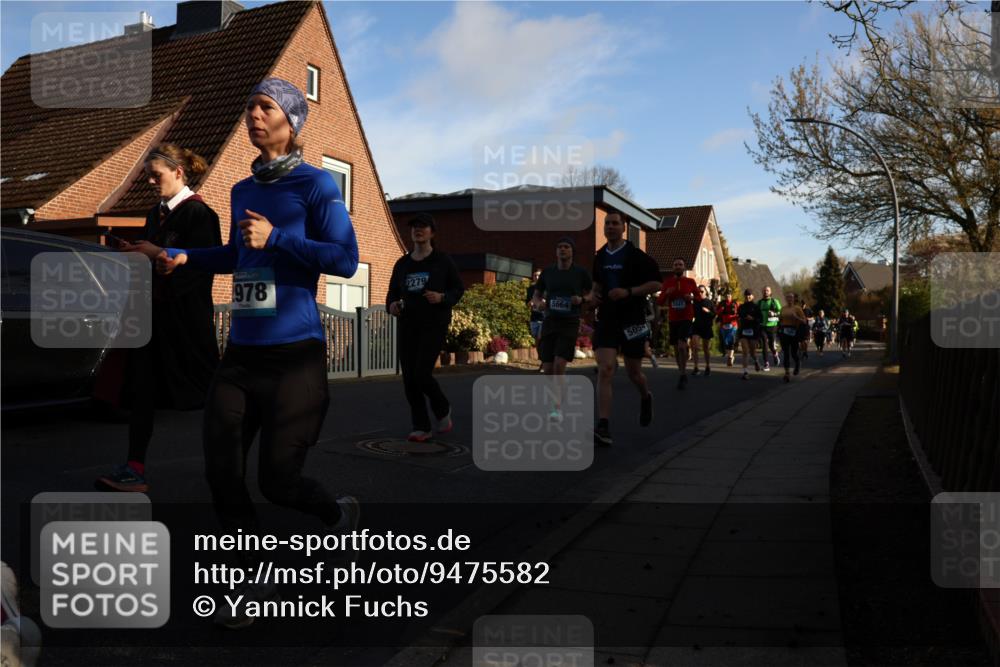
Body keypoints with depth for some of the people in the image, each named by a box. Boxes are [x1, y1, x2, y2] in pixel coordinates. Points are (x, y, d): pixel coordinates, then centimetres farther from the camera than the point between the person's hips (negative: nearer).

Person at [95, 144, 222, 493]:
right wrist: (135, 253, 2)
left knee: (204, 389, 2)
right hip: (152, 310, 8)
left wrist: (158, 254, -18)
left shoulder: (199, 213, -9)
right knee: (142, 389, 3)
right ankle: (134, 469, 5)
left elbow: (205, 264, -17)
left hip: (185, 317, -8)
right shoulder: (156, 213, 16)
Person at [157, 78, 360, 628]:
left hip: (295, 353, -6)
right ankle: (258, 583, 21)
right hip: (240, 353, 6)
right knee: (222, 474, 2)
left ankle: (340, 511, 30)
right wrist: (184, 257, 17)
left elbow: (345, 259, -13)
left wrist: (276, 238, -15)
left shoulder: (314, 184, -4)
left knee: (277, 480, -5)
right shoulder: (242, 190, 16)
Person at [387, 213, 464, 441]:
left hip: (434, 325, -4)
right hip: (407, 326, 4)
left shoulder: (442, 261, 0)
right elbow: (393, 293, 16)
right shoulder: (402, 264, 10)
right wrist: (392, 305, -6)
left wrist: (442, 298, -16)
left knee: (422, 374, -15)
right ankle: (422, 428, 12)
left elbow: (458, 289, 4)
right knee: (409, 378, 0)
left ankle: (443, 409, 15)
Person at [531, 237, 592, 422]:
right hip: (549, 323, 3)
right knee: (548, 369, 3)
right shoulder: (547, 272, 9)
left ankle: (558, 408, -12)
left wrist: (581, 299, -11)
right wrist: (539, 304, -8)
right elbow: (536, 296, 16)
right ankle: (564, 381, 38)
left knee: (559, 365, -18)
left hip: (569, 324, -3)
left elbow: (591, 295, 11)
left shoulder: (581, 273, 2)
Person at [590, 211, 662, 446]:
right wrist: (593, 295, 3)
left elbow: (656, 284, -9)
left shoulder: (636, 256, -7)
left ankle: (646, 398, 46)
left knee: (633, 372, 10)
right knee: (604, 370, -13)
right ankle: (603, 428, -16)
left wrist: (628, 292, -20)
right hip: (606, 319, 3)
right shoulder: (600, 257, 8)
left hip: (632, 321, -3)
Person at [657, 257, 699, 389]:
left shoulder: (690, 282, 1)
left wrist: (692, 298, -10)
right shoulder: (668, 282, 5)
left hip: (686, 318, -3)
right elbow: (660, 302, 6)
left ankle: (683, 375, -9)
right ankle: (682, 374, 26)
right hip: (673, 319, 3)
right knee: (676, 348, 9)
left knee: (682, 345, -20)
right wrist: (666, 293, -13)